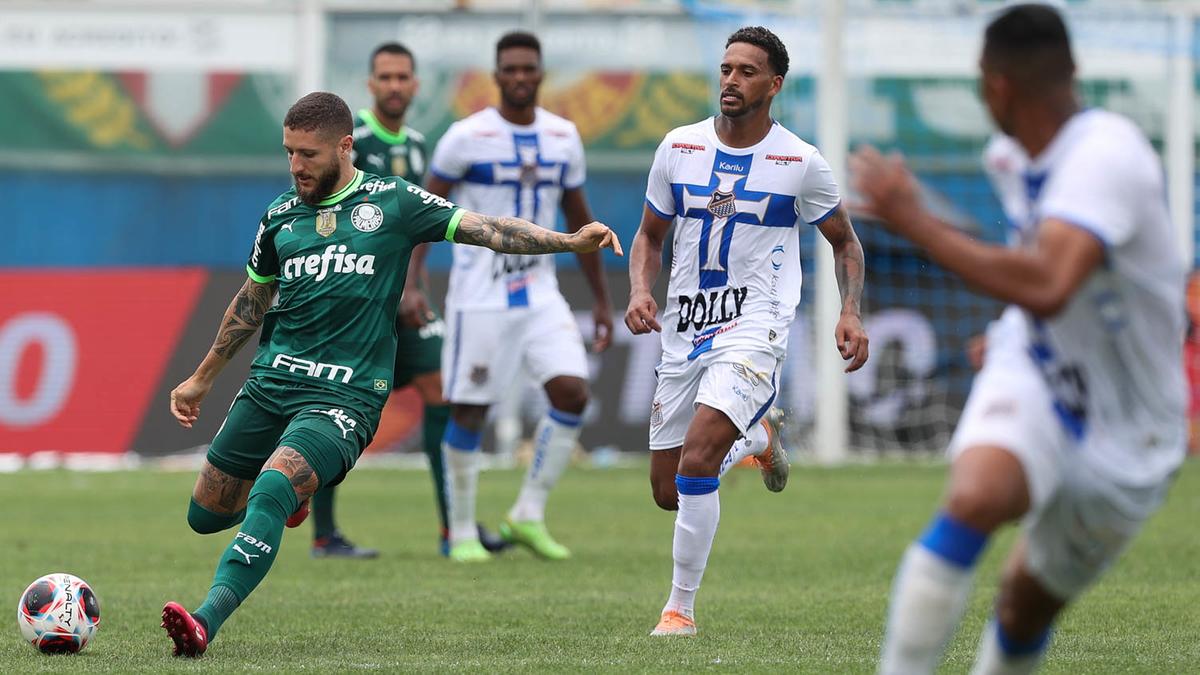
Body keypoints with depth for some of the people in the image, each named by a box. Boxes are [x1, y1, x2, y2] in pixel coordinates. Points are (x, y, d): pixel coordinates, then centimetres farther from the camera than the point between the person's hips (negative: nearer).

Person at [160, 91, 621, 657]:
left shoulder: (392, 202, 2)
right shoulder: (281, 214, 12)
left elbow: (481, 228, -2)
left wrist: (569, 241, -15)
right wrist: (202, 378, 31)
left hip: (345, 395, -5)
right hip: (271, 380, 5)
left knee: (271, 492, -28)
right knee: (205, 515, 9)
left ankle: (207, 621, -35)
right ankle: (284, 495, 41)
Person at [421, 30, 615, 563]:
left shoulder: (563, 138, 5)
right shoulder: (467, 137, -9)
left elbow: (579, 221, 14)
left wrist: (601, 300, 14)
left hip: (540, 294, 4)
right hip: (479, 298, -4)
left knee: (573, 393, -10)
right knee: (469, 412, 0)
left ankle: (528, 515, 1)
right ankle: (461, 532, 14)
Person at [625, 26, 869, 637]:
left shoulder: (800, 162, -4)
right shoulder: (679, 147, 4)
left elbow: (844, 242, 10)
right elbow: (650, 235, 15)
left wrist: (851, 312, -6)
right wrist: (640, 290, -5)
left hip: (753, 327, -5)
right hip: (684, 328, 5)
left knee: (696, 461, -25)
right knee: (668, 492, 8)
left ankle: (681, 605, -12)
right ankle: (757, 437, 39)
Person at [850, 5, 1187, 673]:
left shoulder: (1107, 157, -28)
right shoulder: (1012, 157, -2)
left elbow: (1046, 288, -44)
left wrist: (914, 221, -38)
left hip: (1123, 438, -4)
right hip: (1033, 378, 4)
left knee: (1027, 608, 8)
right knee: (973, 497, -28)